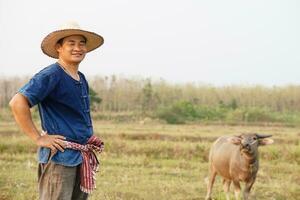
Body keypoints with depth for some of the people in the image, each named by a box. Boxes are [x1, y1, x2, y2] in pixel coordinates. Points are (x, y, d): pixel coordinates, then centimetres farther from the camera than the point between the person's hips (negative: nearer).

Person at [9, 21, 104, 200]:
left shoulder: (82, 79, 16)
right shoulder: (51, 76, -12)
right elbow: (17, 103, -22)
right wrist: (38, 138, -19)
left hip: (83, 158, 9)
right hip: (59, 157, -9)